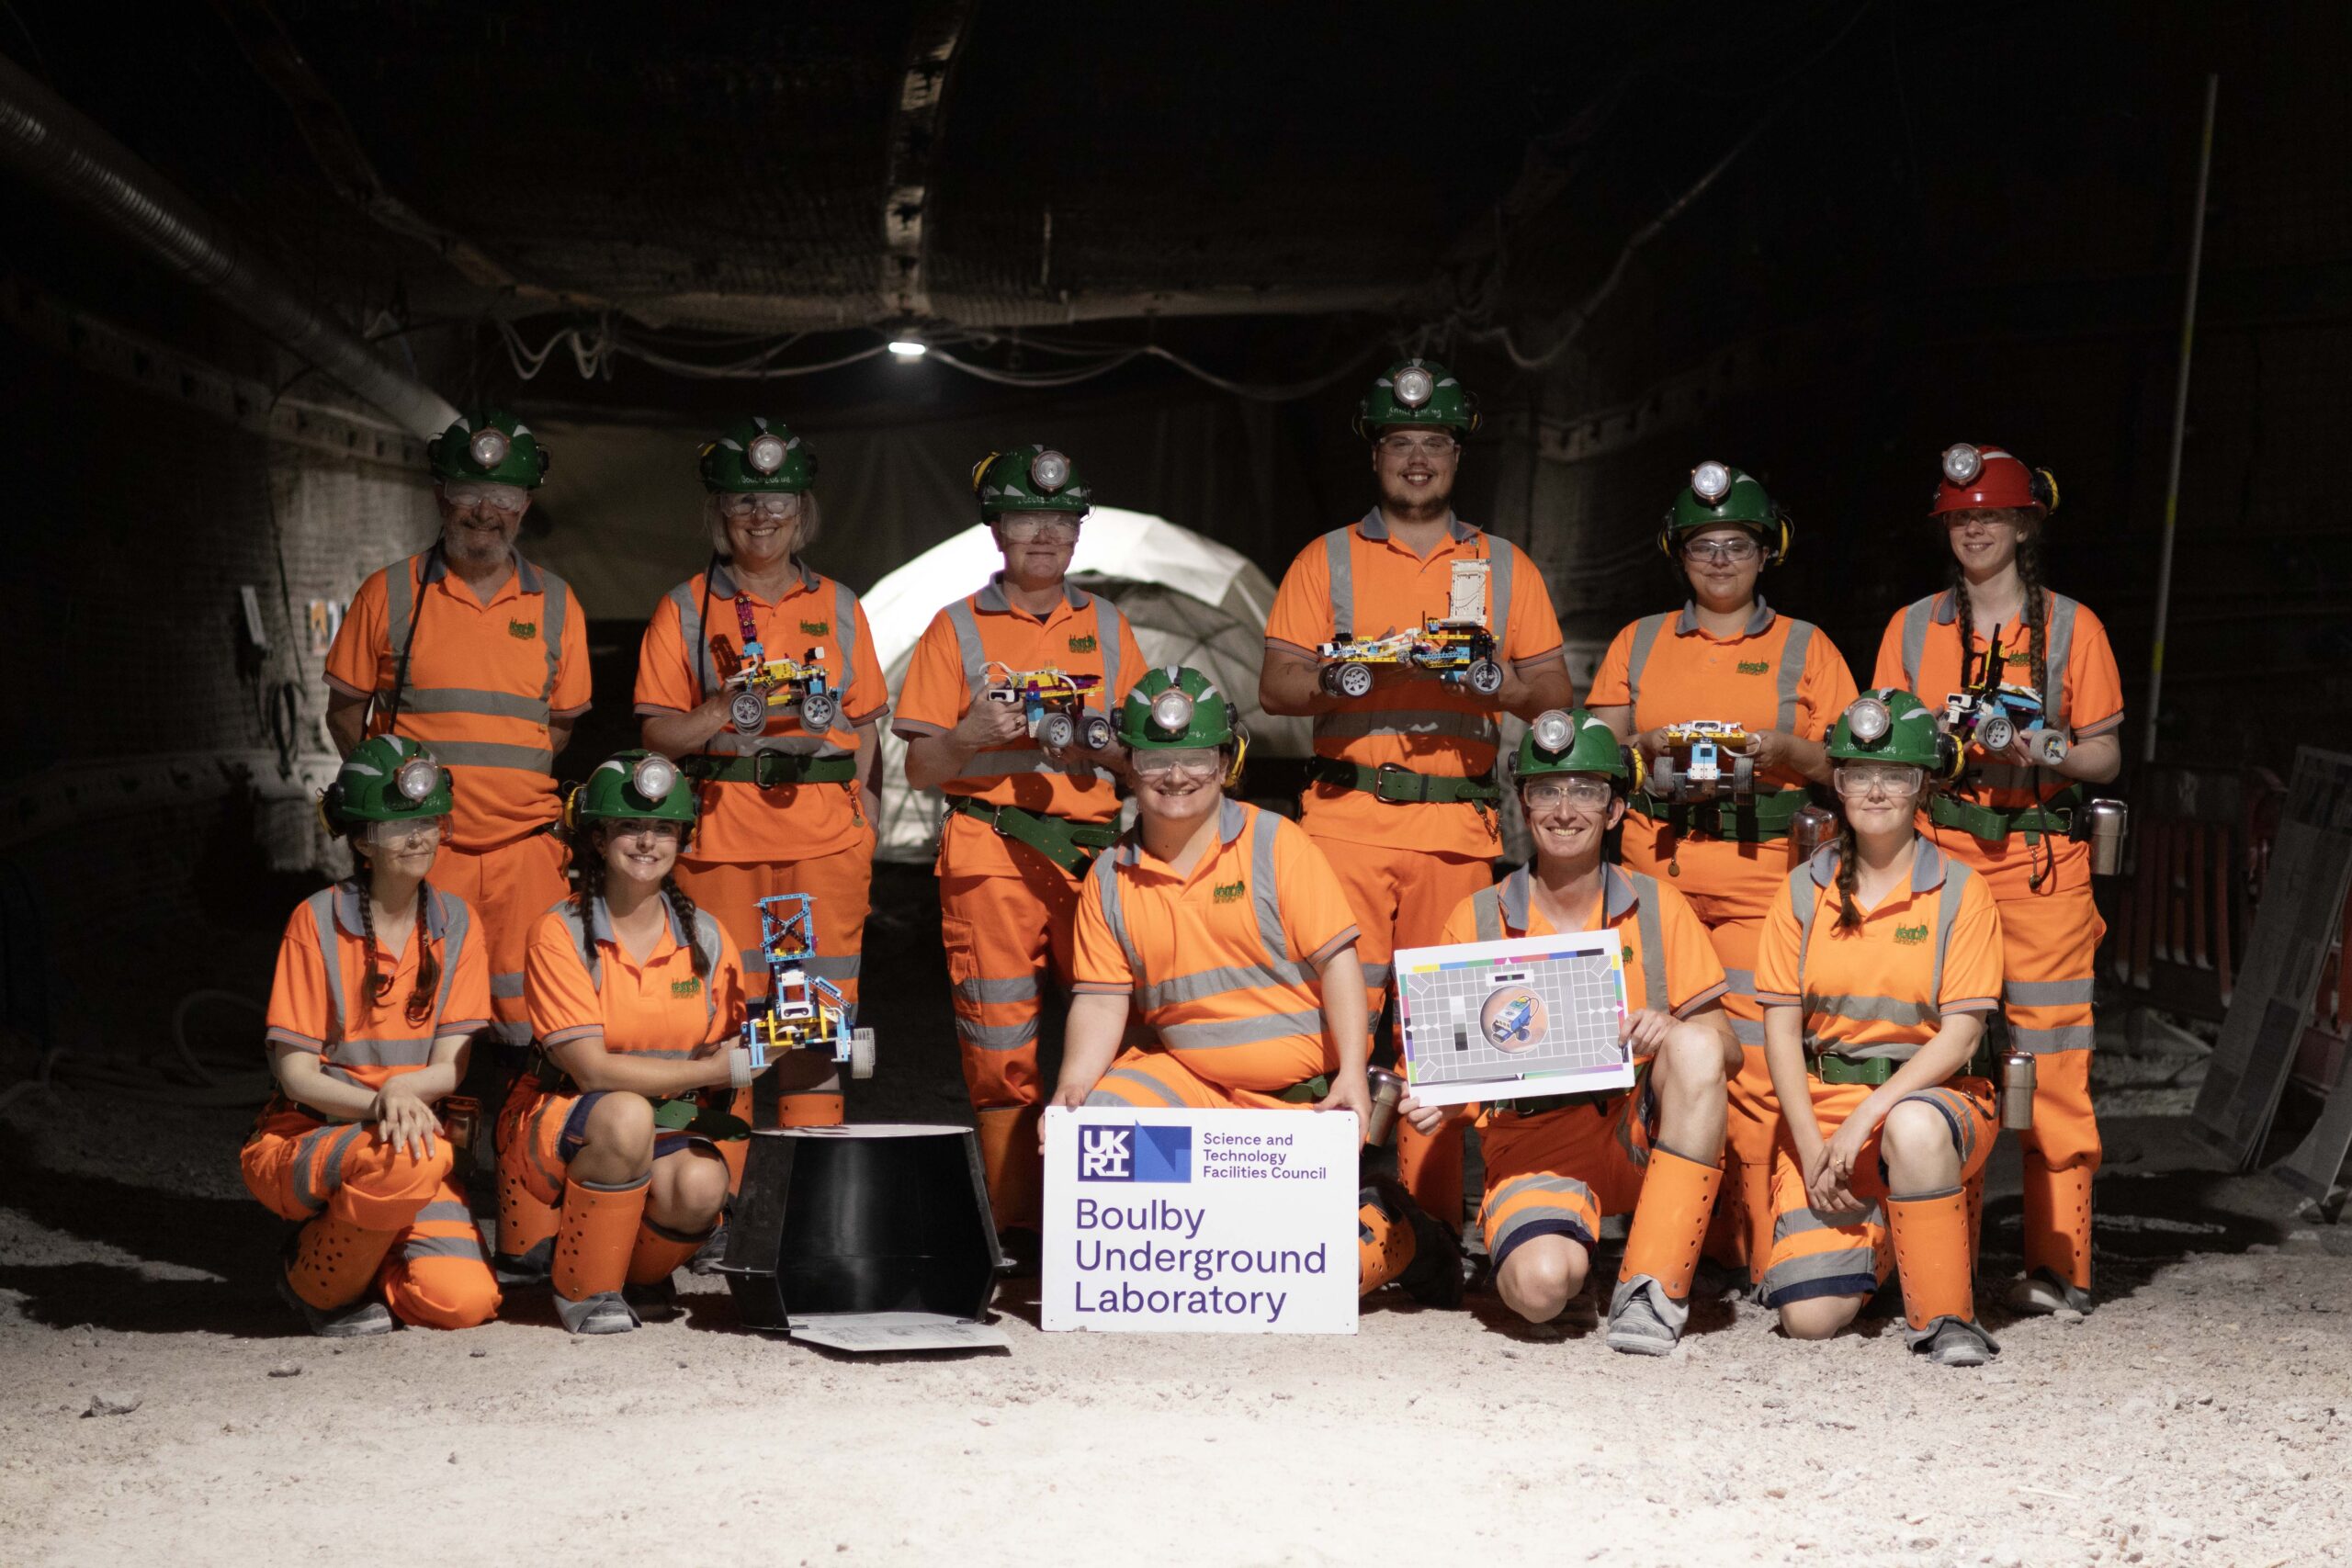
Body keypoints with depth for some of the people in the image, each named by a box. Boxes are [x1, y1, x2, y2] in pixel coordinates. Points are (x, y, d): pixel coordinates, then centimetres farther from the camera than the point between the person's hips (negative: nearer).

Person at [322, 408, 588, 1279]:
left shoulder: (553, 604, 13)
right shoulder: (391, 594, 7)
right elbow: (346, 708, 11)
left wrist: (526, 776, 2)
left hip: (524, 841, 2)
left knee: (530, 1034, -3)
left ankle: (529, 1231, 3)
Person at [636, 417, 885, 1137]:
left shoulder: (839, 608, 15)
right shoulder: (685, 608, 8)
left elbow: (864, 726, 16)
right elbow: (657, 733, 2)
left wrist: (864, 816, 5)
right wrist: (727, 711, -16)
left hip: (825, 834, 1)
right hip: (720, 834, -1)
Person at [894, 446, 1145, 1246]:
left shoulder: (1107, 626, 15)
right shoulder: (957, 627, 9)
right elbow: (920, 768, 6)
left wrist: (1098, 744, -5)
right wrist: (970, 735, -13)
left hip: (1094, 848, 2)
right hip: (991, 848, -2)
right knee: (1001, 1040, -5)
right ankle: (1017, 1224, 1)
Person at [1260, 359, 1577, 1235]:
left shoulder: (1506, 568, 15)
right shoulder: (1326, 560, 12)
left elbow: (1556, 695, 11)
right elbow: (1275, 687, 5)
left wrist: (1497, 682, -9)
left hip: (1459, 823, 1)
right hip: (1346, 814, -1)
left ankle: (1433, 1218, 6)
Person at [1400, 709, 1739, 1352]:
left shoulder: (1658, 909, 6)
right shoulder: (1476, 920, 4)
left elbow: (1725, 1050, 1)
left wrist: (1669, 1032, -21)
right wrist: (1434, 1103, -16)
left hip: (1640, 1130, 2)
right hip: (1531, 1137, -1)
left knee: (1693, 1046, -30)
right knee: (1540, 1286, -32)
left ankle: (1652, 1287, -23)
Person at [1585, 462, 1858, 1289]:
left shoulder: (1805, 647, 13)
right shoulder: (1638, 643, 18)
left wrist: (1786, 749, -9)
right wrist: (1649, 745, -6)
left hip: (1762, 871, -2)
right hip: (1655, 866, 2)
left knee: (1755, 1057, -11)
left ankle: (1759, 1251, -8)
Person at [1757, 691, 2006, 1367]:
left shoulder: (1960, 892, -2)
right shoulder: (1804, 890, 6)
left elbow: (1960, 1033, -9)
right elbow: (1781, 1029, 3)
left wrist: (1867, 1117, -20)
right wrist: (1812, 1146, -9)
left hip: (1931, 1093, -2)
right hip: (1821, 1102, 2)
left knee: (1912, 1128, -42)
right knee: (1809, 1317, -15)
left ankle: (1945, 1316, -22)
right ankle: (1870, 1234, 21)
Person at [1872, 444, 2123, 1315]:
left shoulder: (2071, 627, 8)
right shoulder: (1912, 628, 13)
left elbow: (2105, 756, 8)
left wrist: (2050, 752, -12)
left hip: (2042, 858, -1)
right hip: (1934, 851, 1)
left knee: (2049, 1057, -6)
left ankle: (2058, 1264, -2)